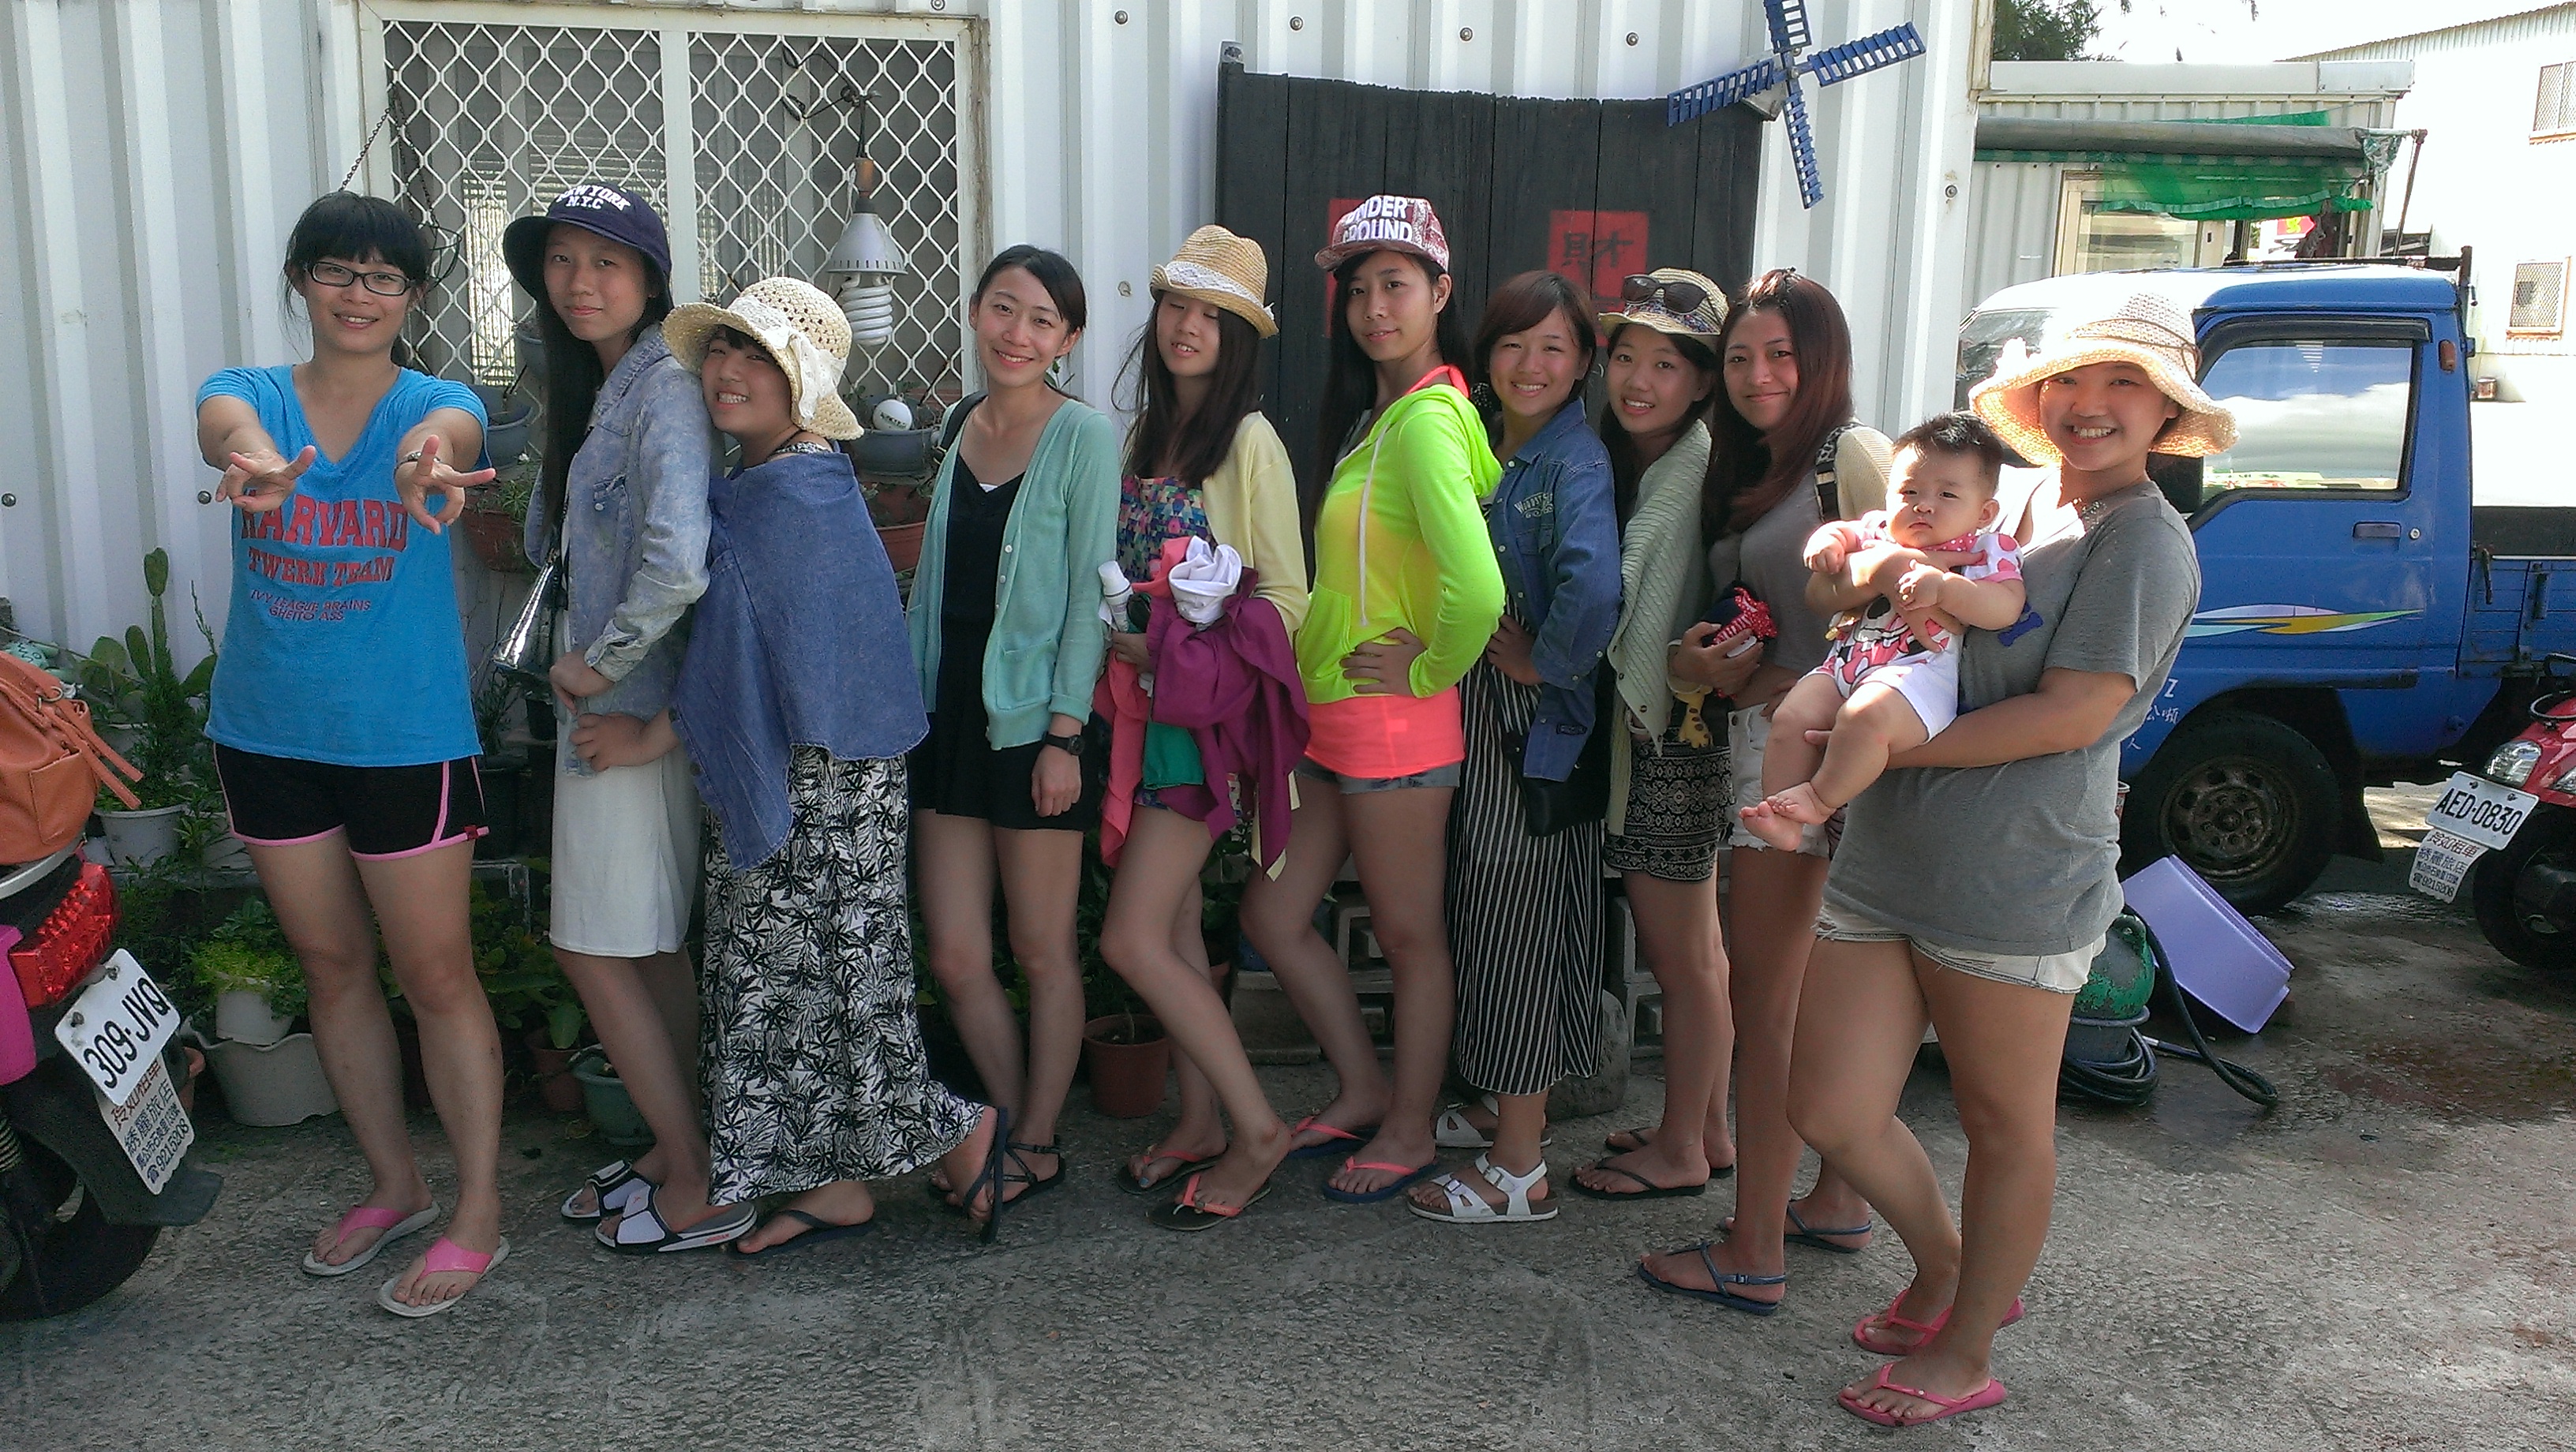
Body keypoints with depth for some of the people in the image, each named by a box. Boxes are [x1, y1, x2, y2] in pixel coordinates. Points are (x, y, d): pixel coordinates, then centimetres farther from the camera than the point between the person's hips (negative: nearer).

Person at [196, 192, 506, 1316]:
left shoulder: (436, 402, -4)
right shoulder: (248, 392, 2)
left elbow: (448, 434, -29)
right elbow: (223, 423, -23)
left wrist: (427, 457, -55)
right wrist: (253, 458, -49)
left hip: (407, 734, -4)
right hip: (269, 730, 4)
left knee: (434, 976, 1)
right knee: (332, 968, 15)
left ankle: (478, 1215, 13)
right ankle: (393, 1185, 32)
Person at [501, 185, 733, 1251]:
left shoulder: (664, 391, -18)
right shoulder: (596, 388, 13)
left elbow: (678, 563, -31)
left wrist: (600, 662, -18)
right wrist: (583, 661, 11)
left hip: (634, 709, -10)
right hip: (608, 701, 10)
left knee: (596, 948, -2)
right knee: (651, 946, 16)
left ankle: (699, 1192, 9)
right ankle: (673, 1155, 29)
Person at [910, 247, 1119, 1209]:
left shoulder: (1085, 438, -7)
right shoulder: (957, 428, 11)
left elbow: (1090, 594, -10)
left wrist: (1064, 734, -14)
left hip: (1033, 721, -6)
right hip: (948, 714, 6)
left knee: (1041, 951, 7)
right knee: (956, 958, 7)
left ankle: (1037, 1148, 23)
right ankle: (1013, 1126, 26)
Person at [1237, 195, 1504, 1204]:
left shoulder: (1426, 420, -18)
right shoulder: (1370, 416, 13)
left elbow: (1478, 590, -31)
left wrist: (1430, 667, -15)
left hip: (1396, 720, -10)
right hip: (1332, 712, 10)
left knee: (1408, 933, 8)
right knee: (1273, 915, 14)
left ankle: (1410, 1133, 26)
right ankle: (1365, 1092, 33)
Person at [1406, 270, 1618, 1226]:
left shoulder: (1577, 463, -18)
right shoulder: (1481, 448, 8)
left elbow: (1594, 588, -36)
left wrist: (1541, 661, -22)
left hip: (1538, 723, -8)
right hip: (1474, 710, 8)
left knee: (1518, 921, -1)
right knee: (1484, 912, 18)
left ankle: (1520, 1172, 11)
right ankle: (1515, 1111, 36)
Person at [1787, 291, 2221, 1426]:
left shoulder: (2144, 540, -8)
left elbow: (2071, 715, -17)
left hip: (2016, 883, -7)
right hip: (1882, 862, 7)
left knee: (2007, 1125, 11)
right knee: (1830, 1110, 8)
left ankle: (1965, 1354, 30)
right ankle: (1944, 1269, 36)